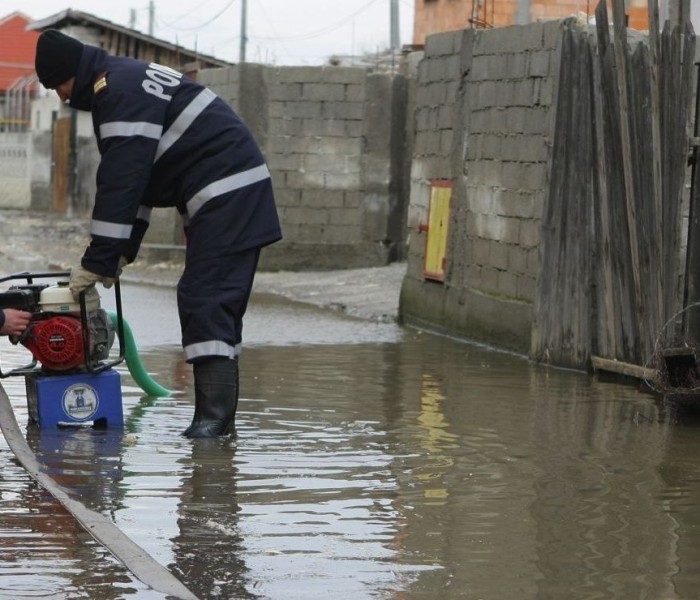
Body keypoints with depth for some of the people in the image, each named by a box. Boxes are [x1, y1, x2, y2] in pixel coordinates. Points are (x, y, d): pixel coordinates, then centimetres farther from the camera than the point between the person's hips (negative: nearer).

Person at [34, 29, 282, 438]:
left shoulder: (118, 90, -14)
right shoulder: (126, 81, 20)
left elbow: (120, 182, -20)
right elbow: (136, 178, 23)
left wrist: (98, 260, -17)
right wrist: (121, 253, 17)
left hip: (226, 191, -11)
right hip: (234, 191, 11)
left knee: (205, 300, -15)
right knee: (219, 302, 11)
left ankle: (214, 415, -21)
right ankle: (219, 413, 12)